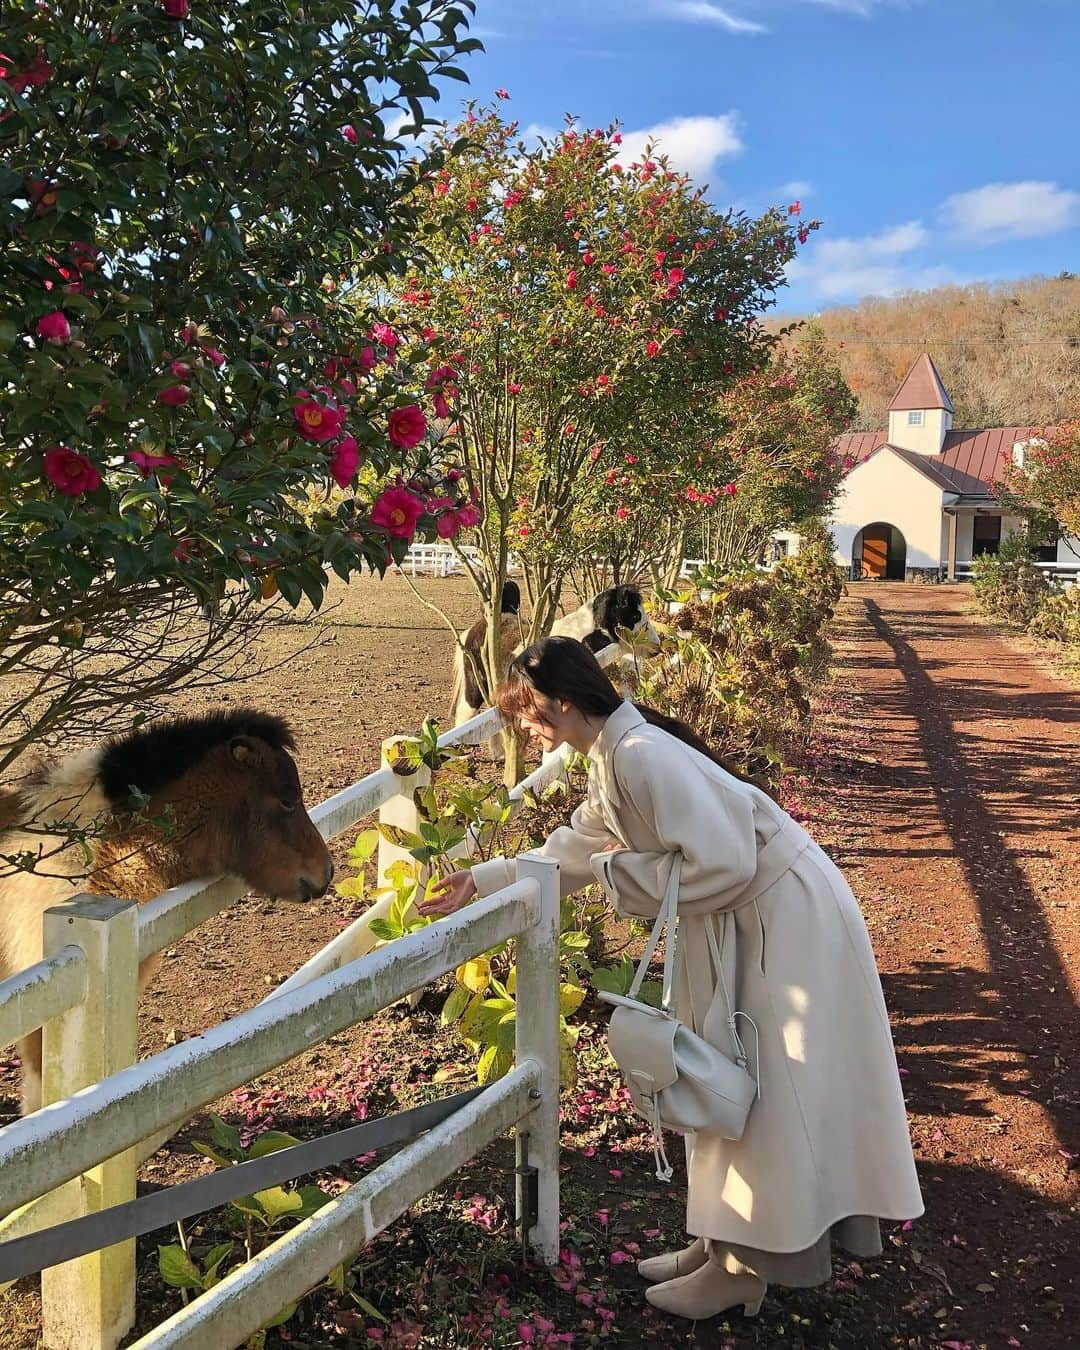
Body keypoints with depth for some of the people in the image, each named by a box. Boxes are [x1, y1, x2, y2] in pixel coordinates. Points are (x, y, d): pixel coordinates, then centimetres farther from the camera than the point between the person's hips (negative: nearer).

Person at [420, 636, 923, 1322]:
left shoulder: (642, 754, -26)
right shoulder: (610, 757, 5)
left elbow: (722, 863, -28)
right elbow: (572, 851, 16)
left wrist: (622, 871, -15)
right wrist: (480, 881, 14)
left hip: (787, 913, -10)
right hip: (741, 917, 10)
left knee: (764, 1086, 1)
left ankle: (744, 1266, 14)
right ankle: (723, 1242, 29)